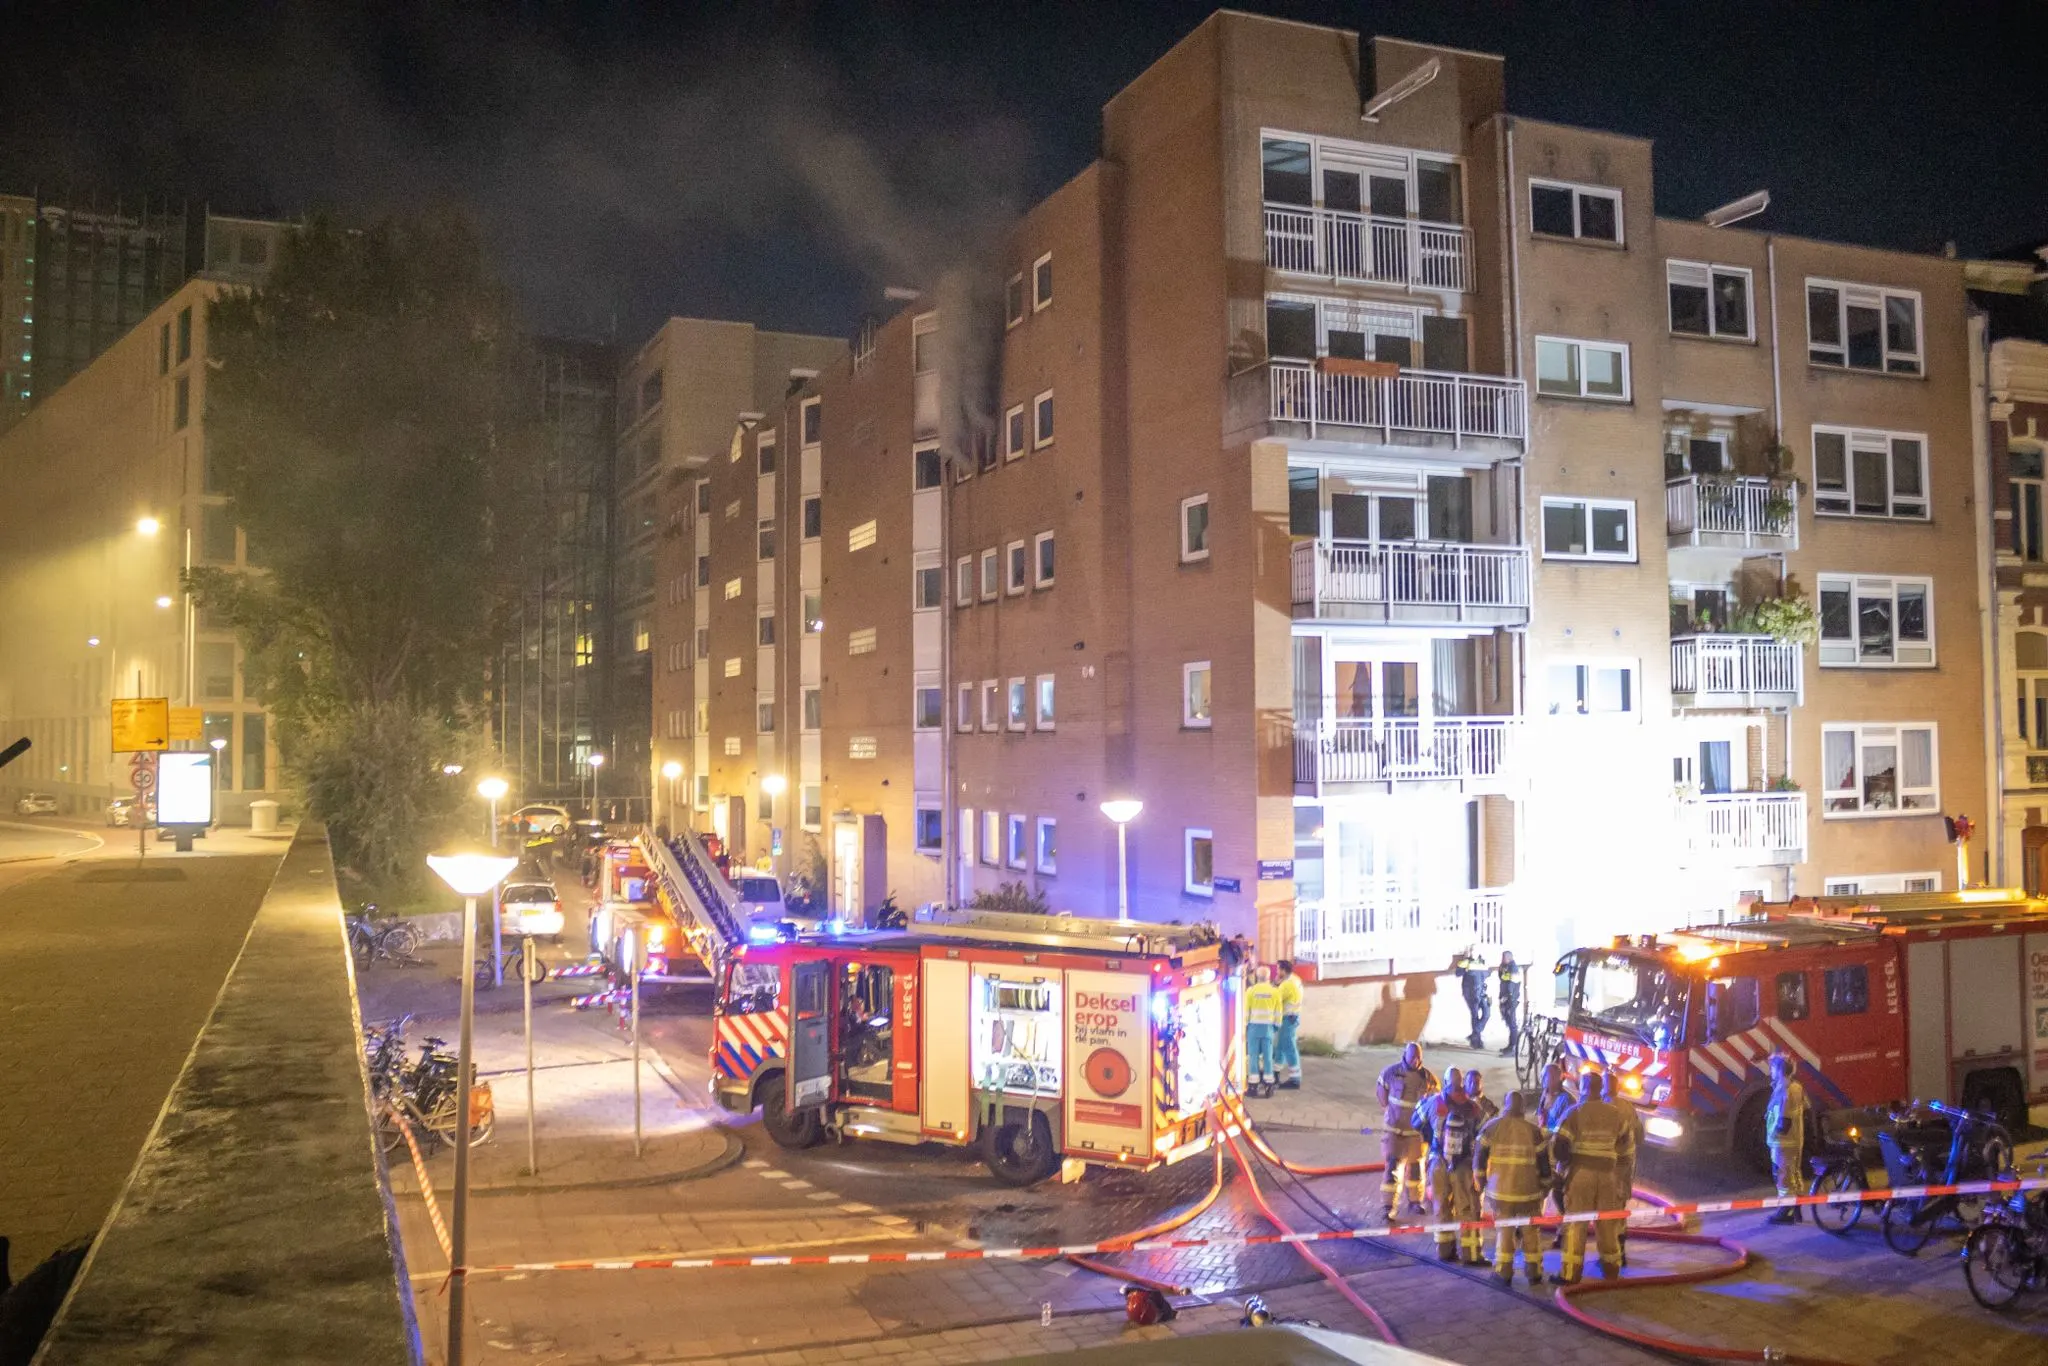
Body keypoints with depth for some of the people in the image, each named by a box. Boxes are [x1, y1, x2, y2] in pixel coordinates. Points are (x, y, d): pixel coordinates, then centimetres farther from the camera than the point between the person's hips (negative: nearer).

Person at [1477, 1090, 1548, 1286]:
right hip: (1528, 1189, 0)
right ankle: (1534, 1273, 16)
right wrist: (1545, 1183, 14)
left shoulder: (1492, 1126, 0)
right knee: (1530, 1231, 13)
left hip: (1500, 1188, 0)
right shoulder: (1534, 1130, -2)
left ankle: (1504, 1274, 5)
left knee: (1504, 1230, 8)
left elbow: (1480, 1154, 2)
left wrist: (1480, 1177, 13)